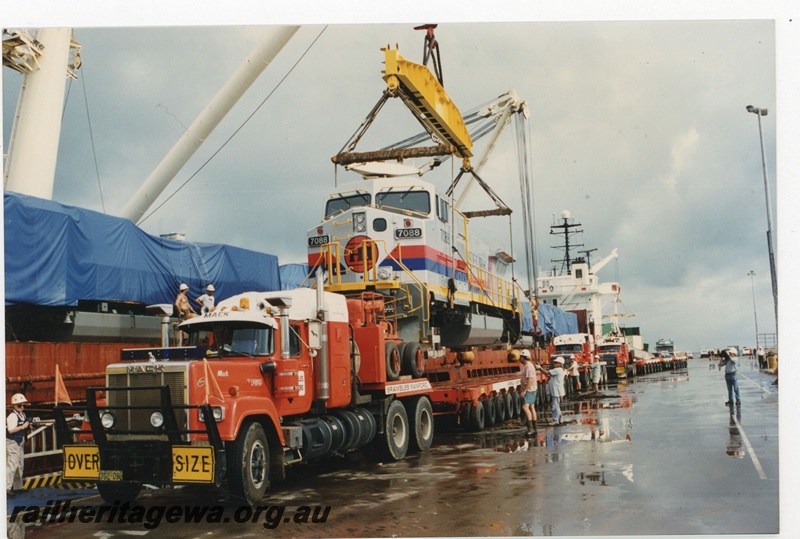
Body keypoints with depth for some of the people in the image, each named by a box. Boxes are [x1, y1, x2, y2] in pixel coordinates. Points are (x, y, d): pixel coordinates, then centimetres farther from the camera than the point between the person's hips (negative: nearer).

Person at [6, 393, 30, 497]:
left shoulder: (23, 415, 11)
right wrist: (23, 426, -25)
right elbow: (11, 430, -26)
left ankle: (17, 486, 25)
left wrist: (28, 425, 1)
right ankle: (7, 488, -13)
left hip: (20, 442, 10)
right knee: (12, 464, -13)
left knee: (20, 465, 15)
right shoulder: (12, 416, -17)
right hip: (12, 442, -10)